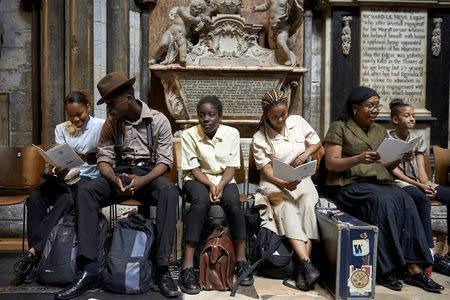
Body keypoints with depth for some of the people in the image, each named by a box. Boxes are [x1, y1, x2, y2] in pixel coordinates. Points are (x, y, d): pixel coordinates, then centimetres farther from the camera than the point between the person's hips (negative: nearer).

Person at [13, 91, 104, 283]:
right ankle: (36, 259, -26)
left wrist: (85, 157, -14)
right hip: (64, 177, 4)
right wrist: (59, 172, -16)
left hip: (88, 178, -4)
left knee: (66, 201, -35)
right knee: (35, 198, -25)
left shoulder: (101, 126, 3)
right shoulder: (61, 129, 15)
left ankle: (33, 252, -31)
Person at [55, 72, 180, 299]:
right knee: (85, 192, -25)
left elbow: (165, 161, -6)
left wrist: (142, 181, -25)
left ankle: (162, 268, -35)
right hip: (121, 173, 3)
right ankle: (89, 269, -28)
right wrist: (115, 180, -18)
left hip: (150, 173, -3)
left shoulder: (158, 121, -2)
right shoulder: (111, 124, 9)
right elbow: (104, 159, 4)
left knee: (169, 191, -38)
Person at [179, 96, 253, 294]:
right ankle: (187, 267, -33)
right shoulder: (189, 135, -4)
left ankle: (241, 261, -16)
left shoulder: (232, 134, -1)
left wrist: (219, 186, -19)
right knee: (200, 203, -35)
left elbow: (231, 167, -2)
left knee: (234, 203, -31)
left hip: (224, 179, 2)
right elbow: (194, 168, -6)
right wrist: (210, 186, -21)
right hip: (198, 179, -1)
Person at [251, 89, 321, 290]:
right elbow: (267, 170, -9)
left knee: (307, 204, -31)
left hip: (301, 179, 2)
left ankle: (302, 268, -33)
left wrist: (305, 155, -3)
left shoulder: (298, 122, 7)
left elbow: (316, 142, 19)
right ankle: (307, 263, -42)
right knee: (287, 206, -34)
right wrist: (283, 184, -28)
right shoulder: (259, 139, -3)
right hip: (274, 183, -2)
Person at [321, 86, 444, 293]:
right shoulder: (339, 128, 1)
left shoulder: (380, 131, 20)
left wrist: (400, 160, -2)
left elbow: (385, 166, 19)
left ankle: (414, 269, -24)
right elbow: (330, 163, -9)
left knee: (405, 201, -24)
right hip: (348, 183, -5)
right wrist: (359, 159, -24)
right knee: (382, 201, -32)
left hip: (379, 182, 6)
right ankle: (383, 270, -24)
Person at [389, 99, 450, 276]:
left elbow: (421, 169, 7)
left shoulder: (418, 140, 16)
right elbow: (394, 170, -10)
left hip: (419, 182, 6)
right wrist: (419, 185, -20)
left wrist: (427, 184, -15)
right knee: (422, 199, -36)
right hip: (398, 182, -6)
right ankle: (432, 255, -37)